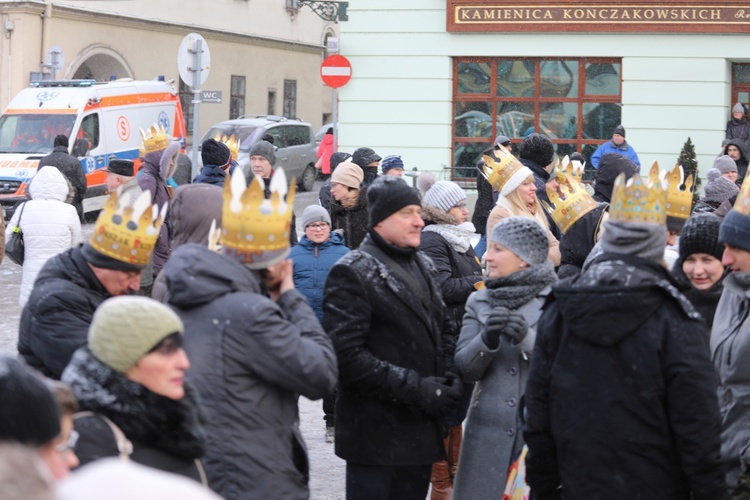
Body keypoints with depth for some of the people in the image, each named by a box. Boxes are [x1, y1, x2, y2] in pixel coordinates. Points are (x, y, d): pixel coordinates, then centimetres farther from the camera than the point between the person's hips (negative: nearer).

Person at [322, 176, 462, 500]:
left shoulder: (423, 266, 15)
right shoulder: (353, 273, -11)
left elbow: (441, 331, 24)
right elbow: (346, 354, -19)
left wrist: (449, 378, 3)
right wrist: (415, 388, -20)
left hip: (421, 432, 8)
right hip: (377, 437, -8)